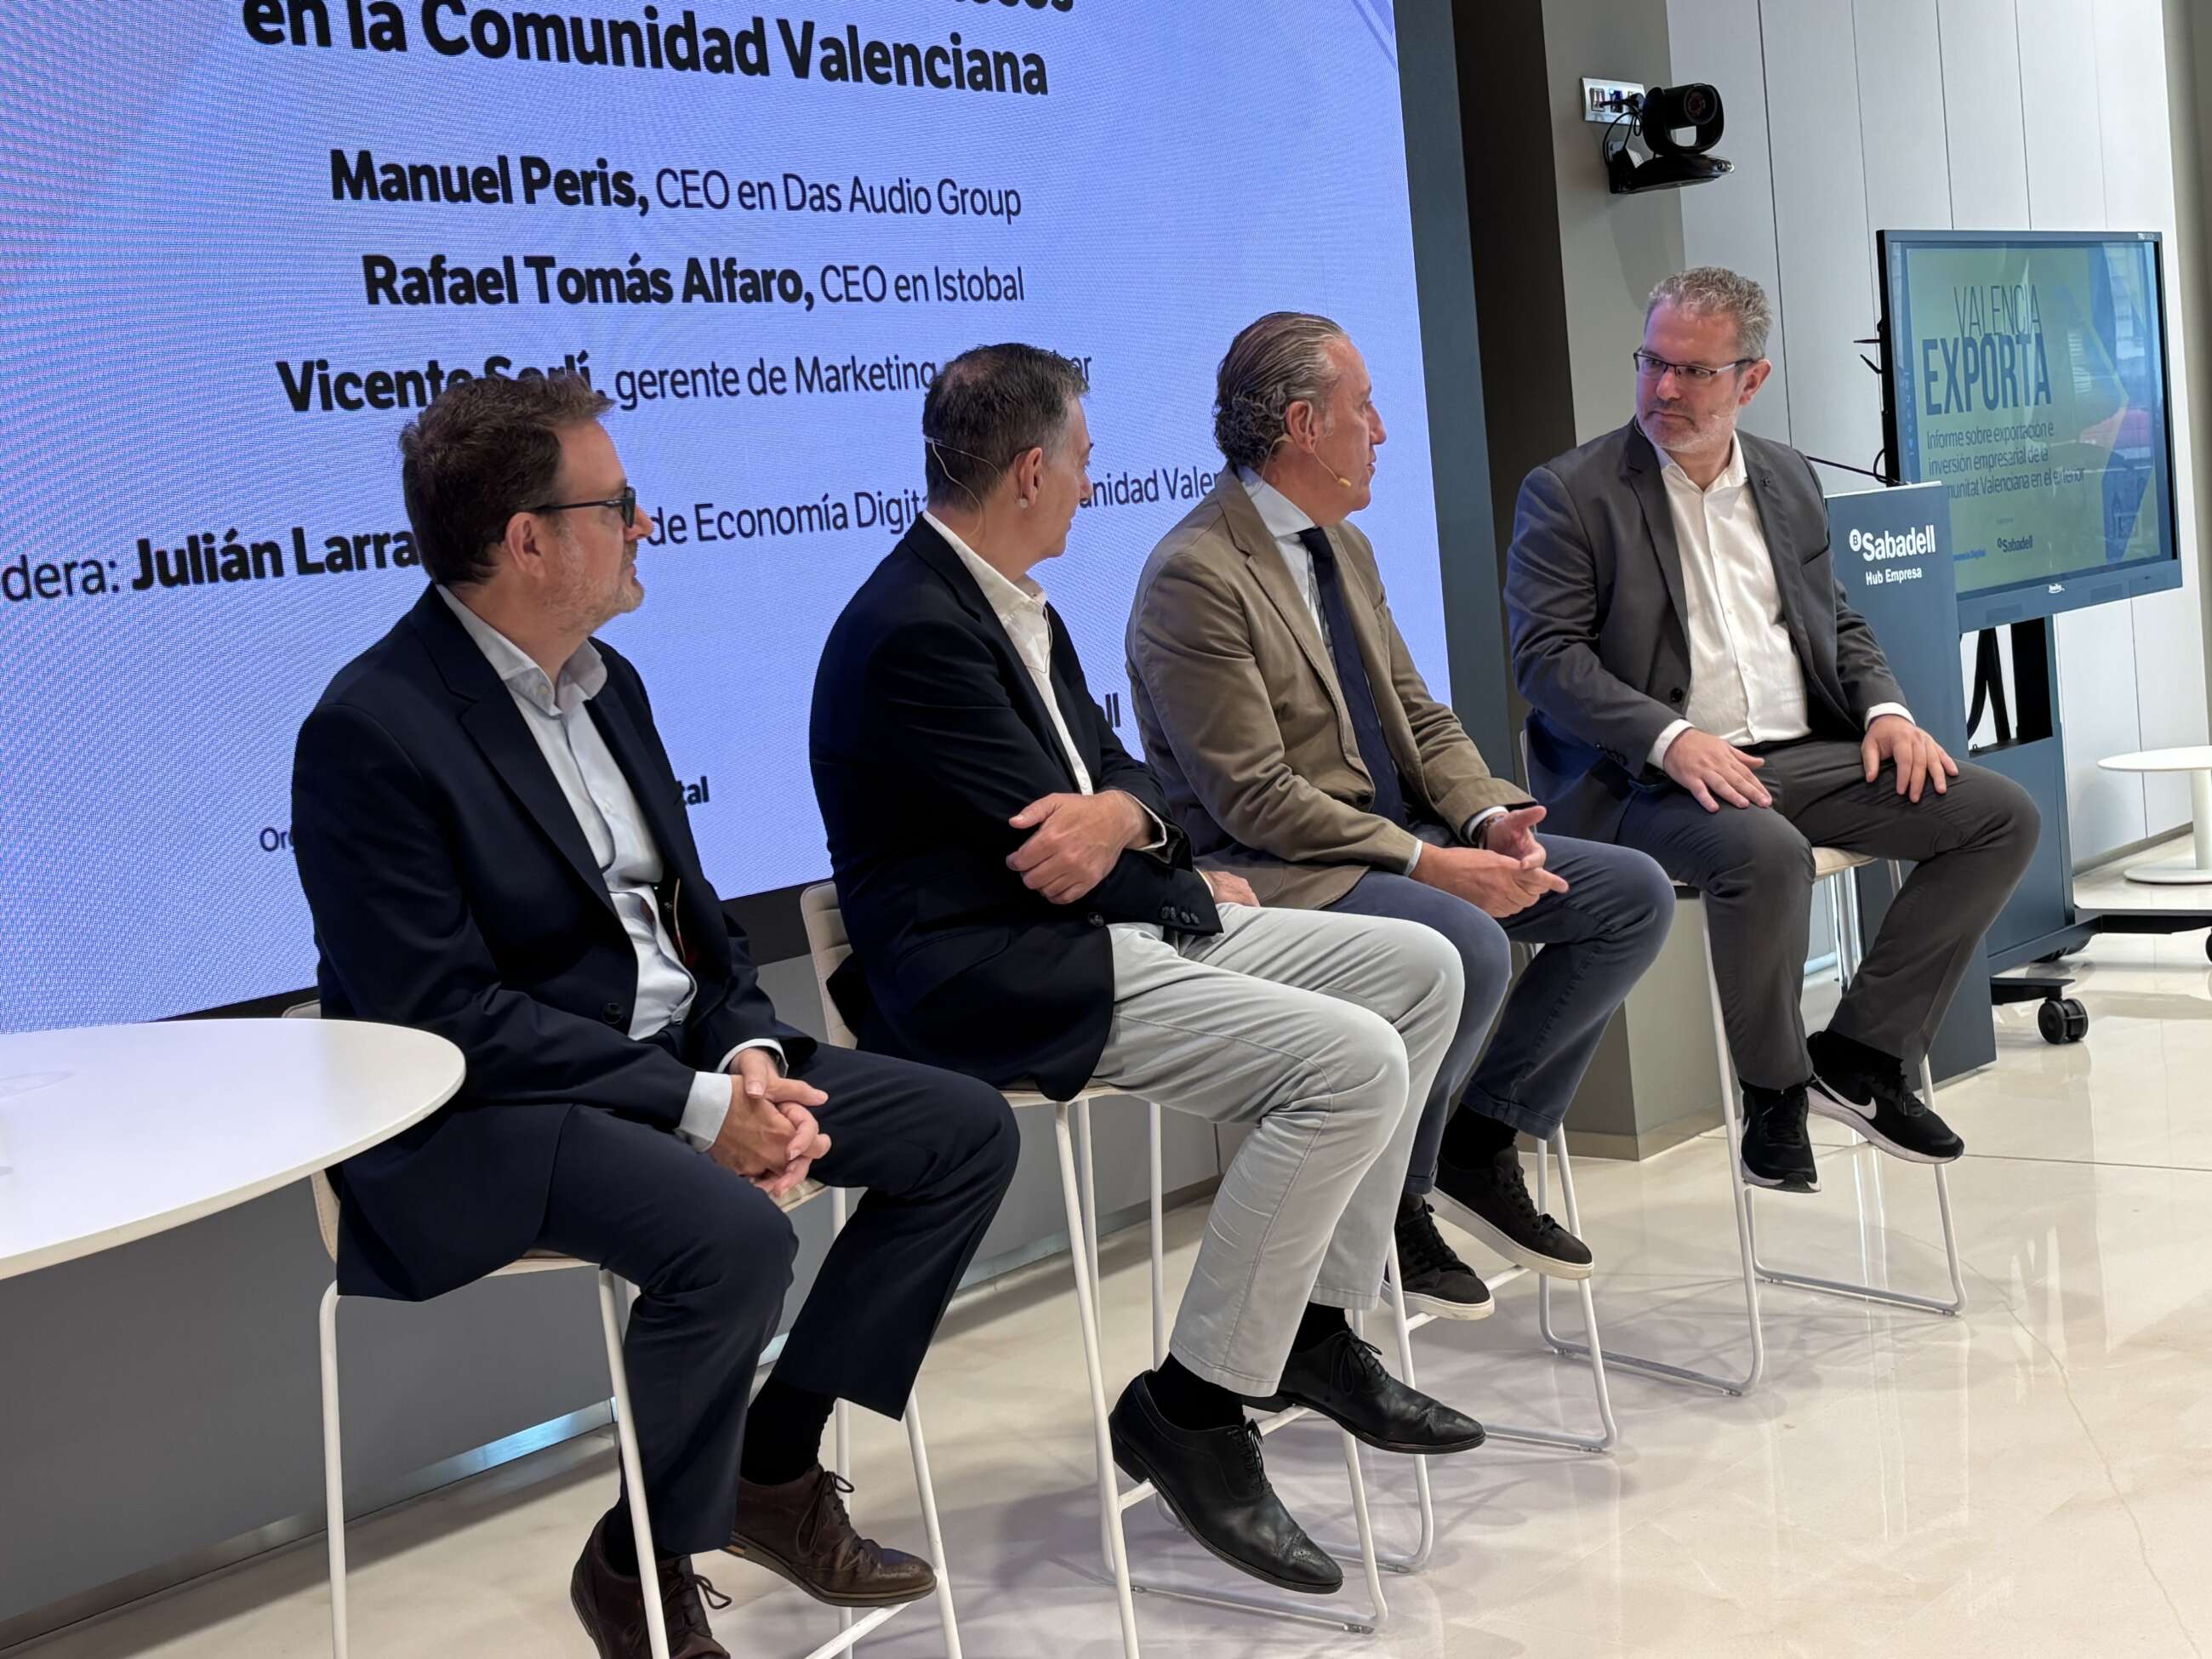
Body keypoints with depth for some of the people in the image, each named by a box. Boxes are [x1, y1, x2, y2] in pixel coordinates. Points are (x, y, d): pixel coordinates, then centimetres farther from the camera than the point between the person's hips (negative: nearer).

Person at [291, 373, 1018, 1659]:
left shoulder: (606, 680, 10)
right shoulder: (373, 731, -17)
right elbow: (445, 1017, -22)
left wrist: (752, 1053, -7)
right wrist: (695, 1106, -23)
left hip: (675, 1053, 9)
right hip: (481, 1116, -9)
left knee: (970, 1130, 1)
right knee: (734, 1238, -34)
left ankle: (775, 1464, 10)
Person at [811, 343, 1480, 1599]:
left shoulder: (1018, 605, 14)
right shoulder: (910, 633, -18)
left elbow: (1119, 768, 13)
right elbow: (1044, 853, -19)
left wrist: (1121, 814, -10)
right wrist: (1193, 892, -2)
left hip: (1106, 925, 10)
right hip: (996, 976, -10)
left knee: (1422, 972, 7)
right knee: (1351, 1062, -24)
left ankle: (1318, 1325, 12)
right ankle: (1194, 1411, -11)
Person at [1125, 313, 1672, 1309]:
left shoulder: (1342, 546, 15)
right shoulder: (1195, 576, -15)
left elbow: (1422, 718, 16)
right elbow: (1254, 798, -20)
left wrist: (1489, 817, -5)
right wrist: (1428, 863, -23)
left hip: (1399, 836, 9)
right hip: (1275, 872, -9)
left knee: (1634, 895, -1)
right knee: (1467, 948, -34)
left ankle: (1479, 1144, 8)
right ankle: (1389, 1206, -9)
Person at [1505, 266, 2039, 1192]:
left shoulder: (1787, 480, 17)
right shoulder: (1569, 493, -2)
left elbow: (1836, 621, 23)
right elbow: (1547, 656, -11)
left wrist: (1884, 707, 2)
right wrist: (1670, 738, -25)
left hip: (1805, 757, 7)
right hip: (1652, 779, -6)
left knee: (2002, 816, -8)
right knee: (1766, 854, -37)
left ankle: (1858, 1053, -2)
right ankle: (1774, 1093, -12)